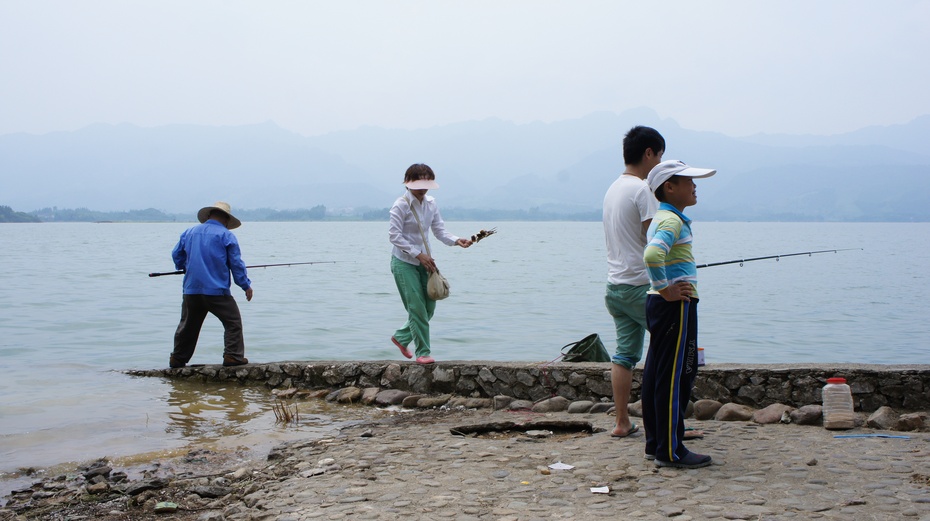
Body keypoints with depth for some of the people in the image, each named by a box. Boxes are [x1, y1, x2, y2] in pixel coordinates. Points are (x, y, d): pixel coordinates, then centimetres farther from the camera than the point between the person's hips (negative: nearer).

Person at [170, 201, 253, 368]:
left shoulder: (189, 233, 13)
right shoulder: (226, 236, -2)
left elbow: (176, 256, 20)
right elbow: (236, 263, -3)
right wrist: (246, 285, 4)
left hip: (191, 290, 5)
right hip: (216, 290, -5)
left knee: (188, 325, 16)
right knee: (233, 322, 2)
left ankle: (177, 359, 22)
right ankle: (233, 356, -7)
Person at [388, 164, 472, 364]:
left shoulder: (431, 203, 5)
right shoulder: (401, 205, -15)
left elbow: (439, 230, 5)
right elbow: (395, 236, -17)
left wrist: (457, 241, -15)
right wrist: (418, 254, -21)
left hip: (424, 262, 7)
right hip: (404, 263, -7)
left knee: (429, 307, 9)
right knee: (417, 307, -8)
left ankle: (401, 337, 30)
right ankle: (422, 352, 3)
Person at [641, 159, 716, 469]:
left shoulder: (662, 219, 17)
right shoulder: (672, 220, -15)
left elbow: (652, 255, 32)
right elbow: (652, 255, -32)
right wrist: (665, 289, -22)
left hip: (659, 304, 10)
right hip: (675, 305, -10)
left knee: (656, 373, 12)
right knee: (674, 376, -6)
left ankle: (655, 444, 18)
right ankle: (670, 451, -2)